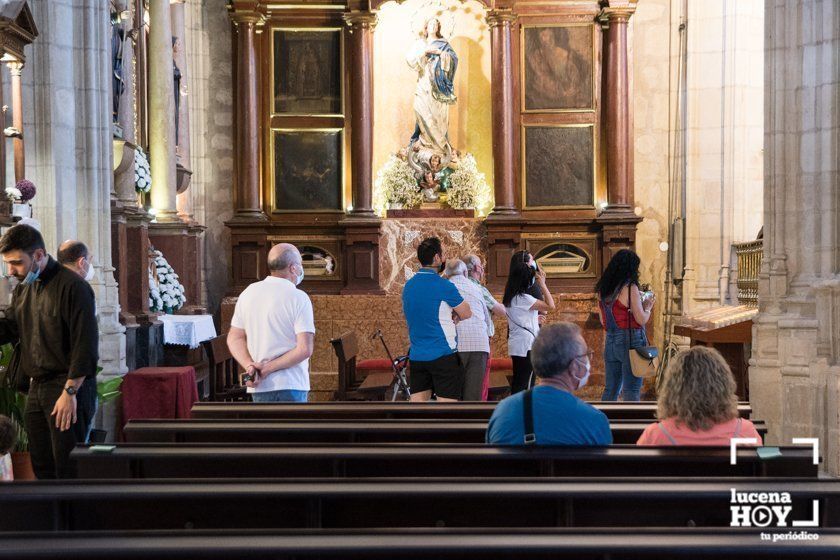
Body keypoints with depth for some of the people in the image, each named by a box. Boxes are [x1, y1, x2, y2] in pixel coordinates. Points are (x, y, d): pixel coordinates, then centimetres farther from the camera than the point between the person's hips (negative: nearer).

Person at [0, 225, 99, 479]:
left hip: (68, 390, -8)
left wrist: (70, 392, -19)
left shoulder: (73, 287, -13)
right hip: (37, 388, 8)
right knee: (41, 466, 12)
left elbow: (85, 346, -17)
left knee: (67, 468, -5)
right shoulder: (22, 288, 13)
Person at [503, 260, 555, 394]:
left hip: (518, 346, 9)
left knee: (518, 383, 12)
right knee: (521, 384, -7)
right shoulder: (522, 298, -16)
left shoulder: (511, 297, 12)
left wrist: (541, 284, 12)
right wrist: (542, 284, -7)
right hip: (525, 345, -9)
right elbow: (550, 306, -16)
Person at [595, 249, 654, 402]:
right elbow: (641, 320, -13)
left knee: (610, 389, 13)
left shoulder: (602, 289, 8)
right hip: (630, 341, -6)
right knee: (631, 391, 0)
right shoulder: (630, 288, -12)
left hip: (610, 341, 6)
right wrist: (647, 307, 8)